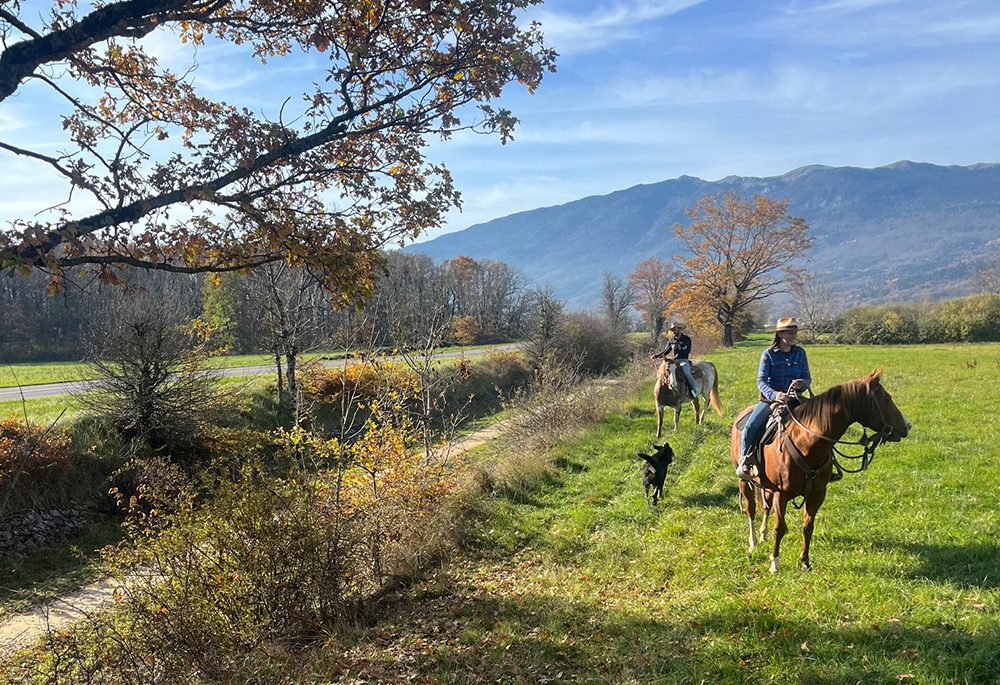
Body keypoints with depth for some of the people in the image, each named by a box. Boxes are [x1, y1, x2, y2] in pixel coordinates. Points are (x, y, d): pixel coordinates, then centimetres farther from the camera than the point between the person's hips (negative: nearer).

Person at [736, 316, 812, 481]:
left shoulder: (800, 353, 7)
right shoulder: (769, 354, -4)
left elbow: (807, 378, 6)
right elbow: (761, 381, -11)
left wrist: (802, 384, -19)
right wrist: (774, 395, -31)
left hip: (794, 398, 3)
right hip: (770, 399, -3)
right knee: (750, 427, -23)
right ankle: (744, 461, -1)